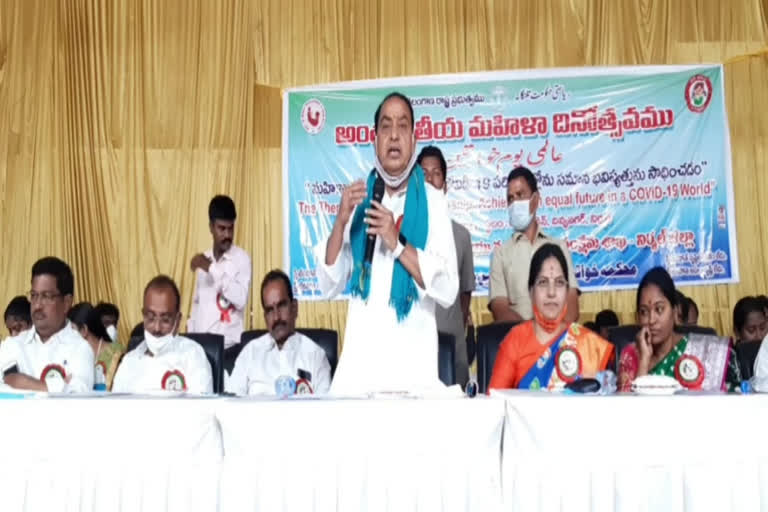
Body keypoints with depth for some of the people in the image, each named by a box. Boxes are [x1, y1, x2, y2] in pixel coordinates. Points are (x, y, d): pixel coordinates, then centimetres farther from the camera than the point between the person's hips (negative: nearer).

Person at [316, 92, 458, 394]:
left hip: (413, 359, -2)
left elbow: (448, 290, -8)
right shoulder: (360, 197, 10)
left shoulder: (433, 201, 2)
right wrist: (340, 222, -8)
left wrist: (397, 244, -17)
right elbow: (329, 286, 4)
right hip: (359, 356, 2)